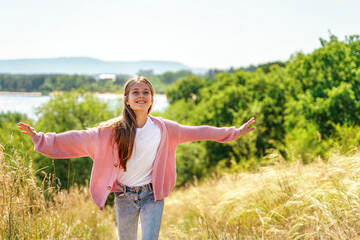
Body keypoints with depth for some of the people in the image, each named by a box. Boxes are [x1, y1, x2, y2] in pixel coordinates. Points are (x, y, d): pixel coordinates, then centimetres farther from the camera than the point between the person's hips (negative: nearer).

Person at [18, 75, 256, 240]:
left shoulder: (164, 128, -3)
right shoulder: (114, 130, -8)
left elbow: (197, 132, 5)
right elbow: (81, 138, -11)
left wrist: (235, 132, 10)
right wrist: (42, 138, -19)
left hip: (152, 196, 0)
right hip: (124, 196, 0)